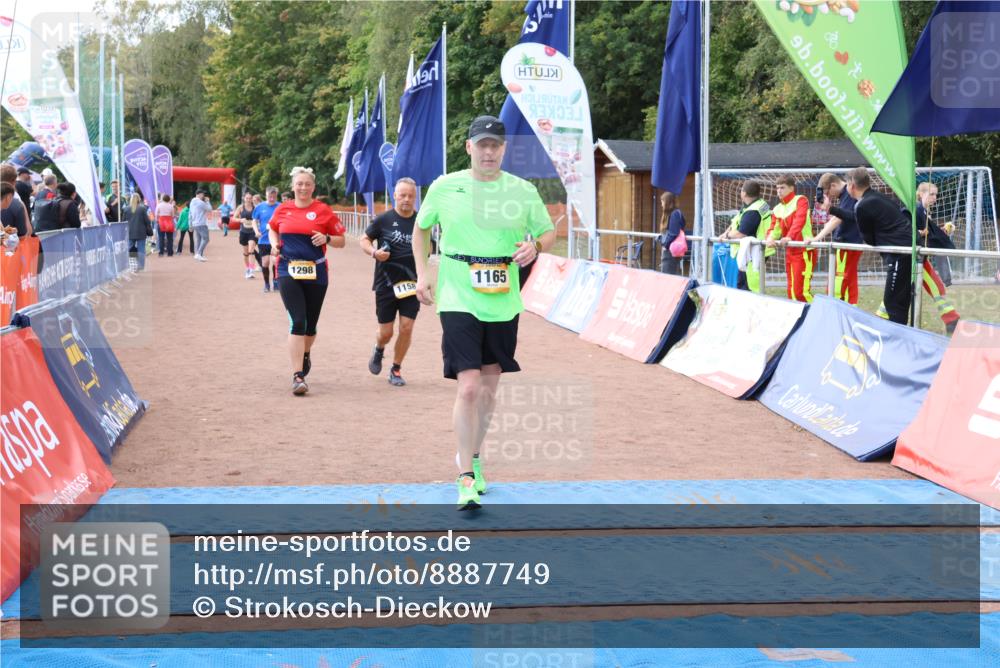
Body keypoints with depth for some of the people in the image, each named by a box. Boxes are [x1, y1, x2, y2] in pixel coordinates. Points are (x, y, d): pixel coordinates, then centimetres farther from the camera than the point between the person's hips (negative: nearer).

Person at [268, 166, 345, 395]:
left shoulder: (323, 211, 0)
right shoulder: (283, 210, 5)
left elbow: (341, 241, 5)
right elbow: (273, 229, 25)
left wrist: (327, 239, -15)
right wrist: (274, 244, 5)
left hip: (316, 273, 1)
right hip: (288, 271, 0)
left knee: (310, 324, 12)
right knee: (297, 322, -14)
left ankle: (305, 354, 45)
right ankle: (297, 376, -17)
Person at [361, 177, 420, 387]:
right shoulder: (384, 219, -4)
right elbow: (364, 240, 5)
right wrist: (374, 252, -15)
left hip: (411, 283, 2)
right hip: (386, 283, -1)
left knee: (406, 328, -5)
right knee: (386, 331, 3)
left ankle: (396, 369, 13)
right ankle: (379, 350, 39)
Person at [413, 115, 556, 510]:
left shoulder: (523, 191, 1)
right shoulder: (444, 187, -1)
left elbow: (549, 232, 12)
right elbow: (421, 229, 15)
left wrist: (534, 246, -11)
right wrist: (421, 273, 3)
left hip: (503, 304, 3)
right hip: (458, 302, -3)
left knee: (489, 388, 13)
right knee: (469, 385, -15)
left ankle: (470, 456, 35)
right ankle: (467, 479, -9)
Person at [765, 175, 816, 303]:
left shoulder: (800, 200, -6)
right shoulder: (777, 209, 13)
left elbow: (800, 220, -22)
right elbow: (774, 228, 7)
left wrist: (789, 237, -36)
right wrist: (770, 238, -17)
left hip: (804, 250, -8)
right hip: (790, 252, 8)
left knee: (801, 290, -15)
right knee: (791, 290, 11)